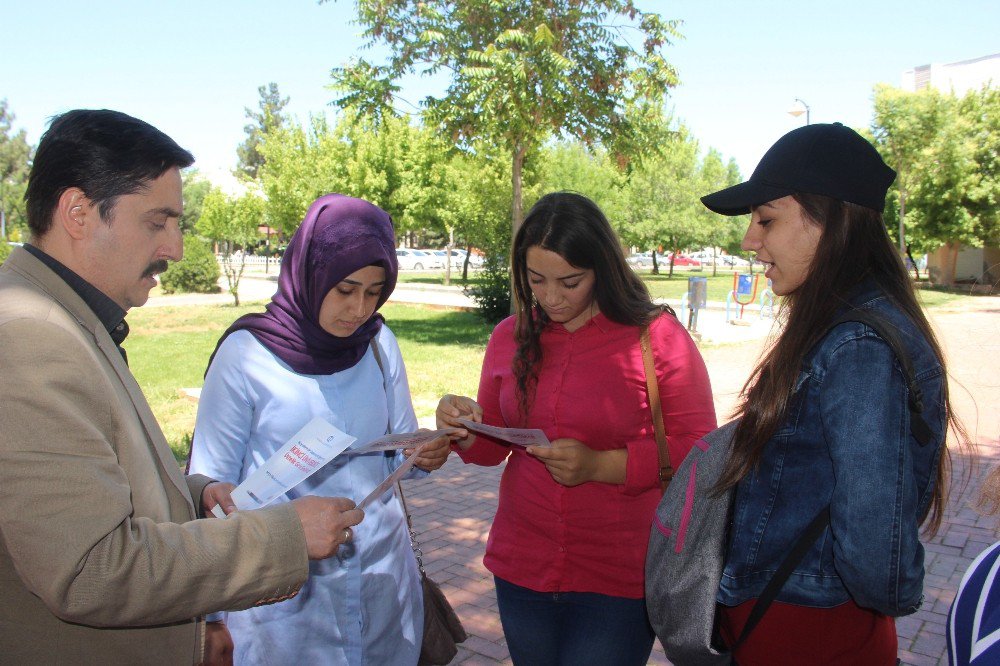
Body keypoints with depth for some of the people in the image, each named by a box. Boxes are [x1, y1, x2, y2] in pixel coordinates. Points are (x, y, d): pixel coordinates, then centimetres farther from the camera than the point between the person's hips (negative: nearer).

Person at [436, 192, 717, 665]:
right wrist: (467, 432, -12)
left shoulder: (658, 337, -12)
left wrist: (601, 466, -23)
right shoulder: (511, 337, 1)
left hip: (621, 584, -4)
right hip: (521, 569, 4)